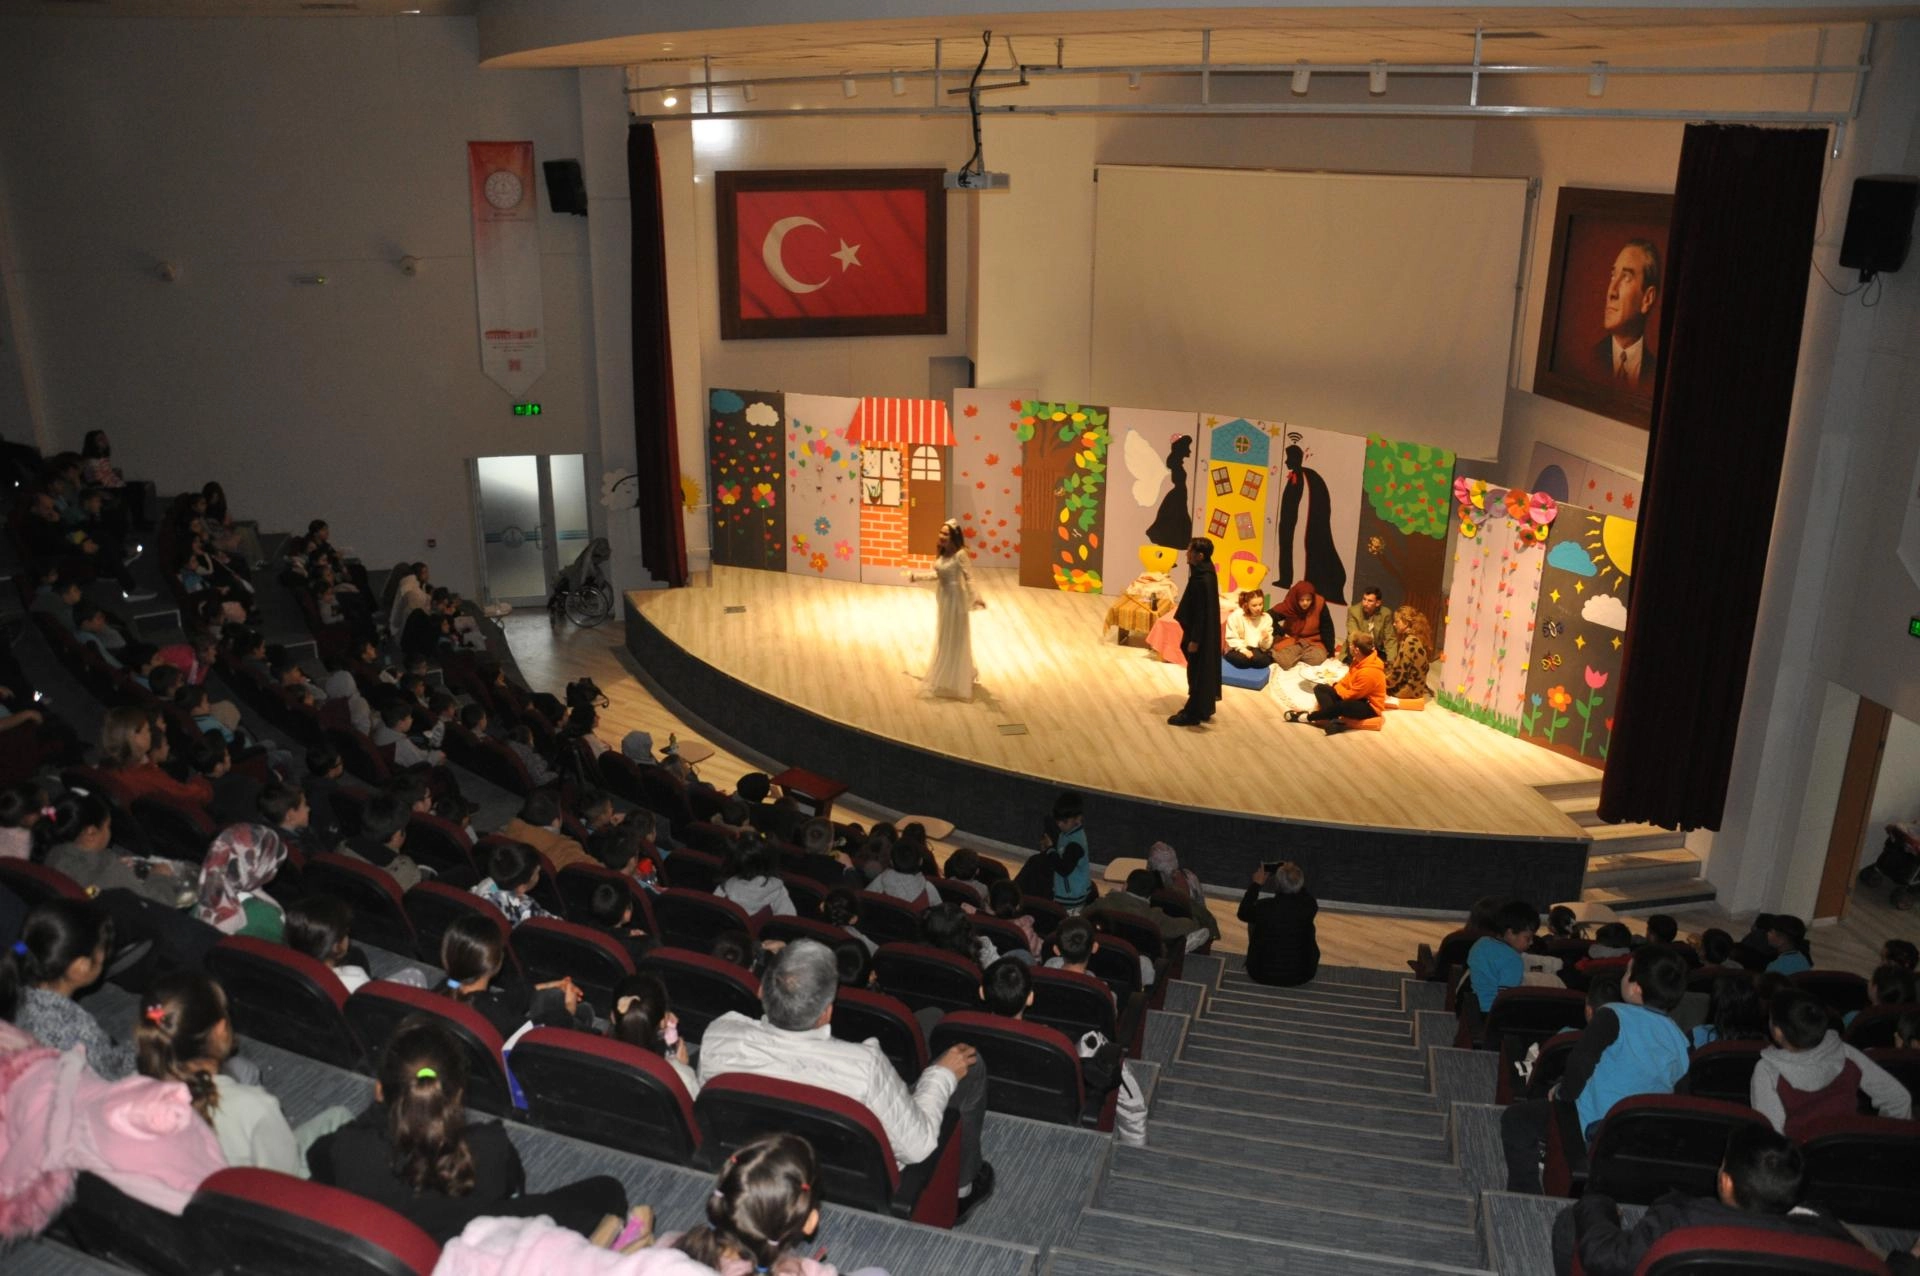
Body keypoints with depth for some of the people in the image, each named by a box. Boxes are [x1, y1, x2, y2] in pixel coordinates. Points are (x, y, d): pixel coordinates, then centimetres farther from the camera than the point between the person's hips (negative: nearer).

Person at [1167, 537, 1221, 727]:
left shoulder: (1202, 580, -26)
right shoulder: (1205, 572, 4)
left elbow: (1201, 612, -24)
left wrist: (1194, 639, -19)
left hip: (1201, 634, -10)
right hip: (1206, 632, 10)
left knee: (1197, 672, 1)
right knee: (1203, 671, 18)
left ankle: (1192, 714, 11)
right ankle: (1202, 708, 30)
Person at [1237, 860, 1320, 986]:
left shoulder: (1262, 906, -22)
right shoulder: (1309, 906, -19)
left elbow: (1242, 914, 3)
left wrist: (1256, 884, 7)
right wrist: (1295, 876, 9)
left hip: (1262, 976, -1)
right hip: (1300, 976, 1)